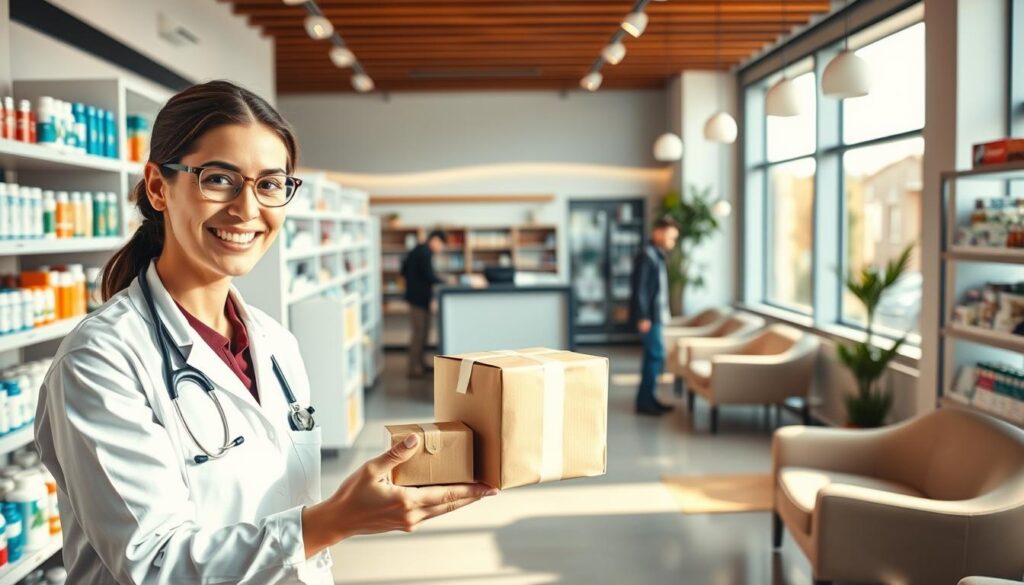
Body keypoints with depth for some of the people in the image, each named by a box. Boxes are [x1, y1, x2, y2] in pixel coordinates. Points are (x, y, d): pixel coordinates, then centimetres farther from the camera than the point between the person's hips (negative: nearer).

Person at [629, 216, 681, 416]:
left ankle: (647, 399, 19)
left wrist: (662, 314, 18)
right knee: (657, 356, -9)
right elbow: (639, 288, -18)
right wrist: (643, 317, -21)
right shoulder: (646, 255, -14)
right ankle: (644, 402, -4)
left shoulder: (657, 255, 16)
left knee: (653, 356, 12)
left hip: (656, 315, 10)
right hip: (649, 316, -10)